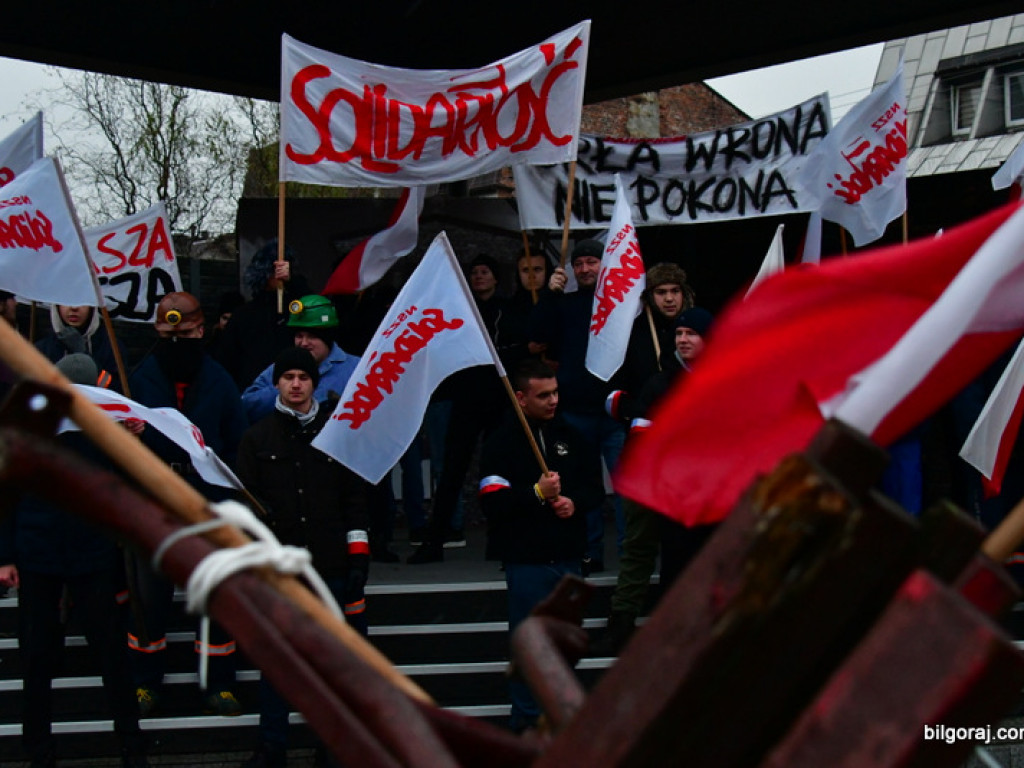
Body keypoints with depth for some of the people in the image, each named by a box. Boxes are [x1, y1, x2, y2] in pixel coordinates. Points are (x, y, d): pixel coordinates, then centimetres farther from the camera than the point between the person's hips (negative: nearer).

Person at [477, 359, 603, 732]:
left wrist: (574, 502, -10)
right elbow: (492, 502, -14)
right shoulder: (501, 444, -7)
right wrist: (536, 492, -22)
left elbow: (596, 486, 10)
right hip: (527, 561, -5)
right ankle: (526, 718, 12)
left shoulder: (570, 436, 7)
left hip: (569, 557, 5)